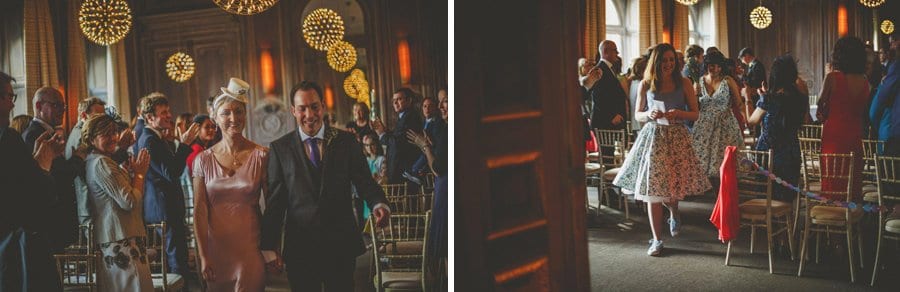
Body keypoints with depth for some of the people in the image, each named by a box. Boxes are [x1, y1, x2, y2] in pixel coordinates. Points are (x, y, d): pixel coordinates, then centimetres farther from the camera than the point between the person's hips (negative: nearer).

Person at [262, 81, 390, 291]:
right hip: (299, 248, 0)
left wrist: (378, 203, -21)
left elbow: (364, 181, 1)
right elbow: (275, 200, 2)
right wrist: (268, 247, -1)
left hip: (341, 245, 0)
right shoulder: (280, 148, 3)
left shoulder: (346, 141, 3)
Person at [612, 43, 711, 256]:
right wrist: (650, 115, -13)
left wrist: (679, 113, -17)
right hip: (652, 137, 1)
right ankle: (656, 239, 7)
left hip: (677, 138, 0)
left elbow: (695, 114, 3)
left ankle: (675, 214, 39)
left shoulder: (684, 83, 1)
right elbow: (638, 115, 9)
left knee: (671, 189, 1)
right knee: (652, 190, -2)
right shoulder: (646, 84, 3)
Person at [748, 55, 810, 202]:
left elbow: (751, 120, -2)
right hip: (792, 155, 5)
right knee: (787, 197, 13)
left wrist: (763, 98, 11)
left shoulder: (768, 100, -15)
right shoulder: (802, 99, -1)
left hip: (768, 153, -5)